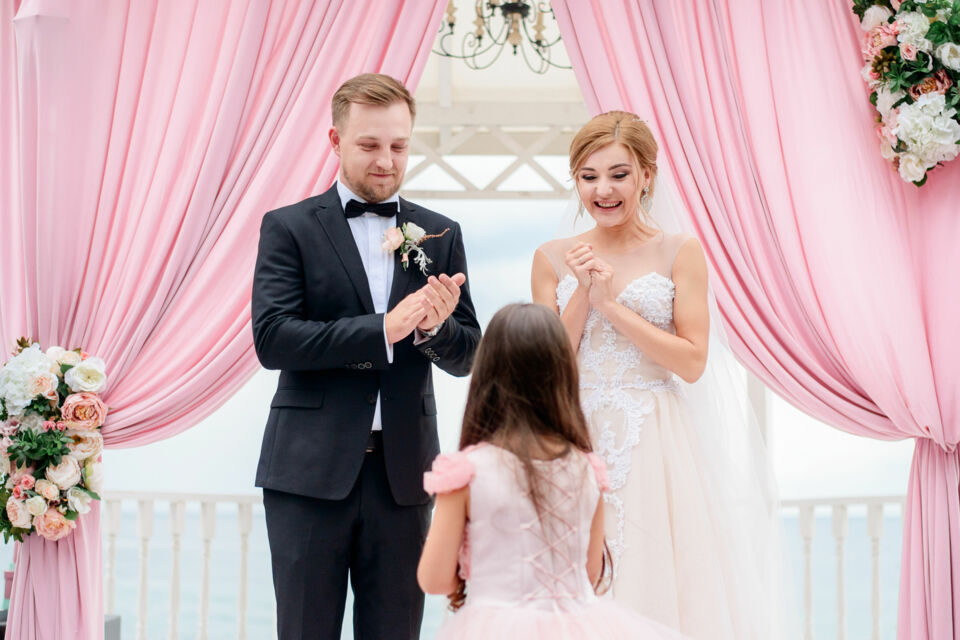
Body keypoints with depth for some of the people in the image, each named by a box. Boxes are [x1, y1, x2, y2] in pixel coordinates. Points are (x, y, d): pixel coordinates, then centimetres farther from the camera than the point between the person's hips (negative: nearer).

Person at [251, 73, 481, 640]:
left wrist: (435, 327, -14)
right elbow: (272, 339, -12)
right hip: (311, 469, -3)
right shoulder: (289, 228, 0)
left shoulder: (441, 235, 10)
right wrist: (382, 329, -19)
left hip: (404, 471, 3)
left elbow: (468, 356, 9)